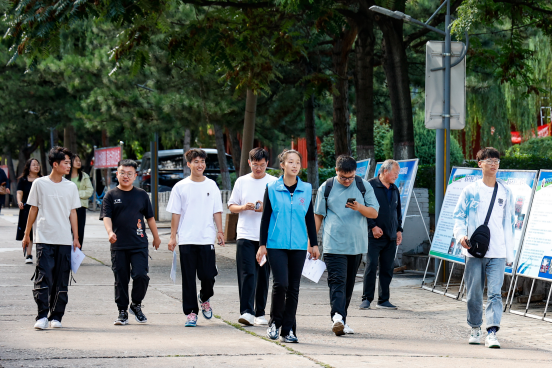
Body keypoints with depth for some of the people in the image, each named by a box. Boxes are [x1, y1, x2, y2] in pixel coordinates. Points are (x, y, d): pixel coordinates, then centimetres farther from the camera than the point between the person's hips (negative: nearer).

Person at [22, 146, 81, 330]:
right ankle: (42, 316, -9)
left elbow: (73, 213, 13)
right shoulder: (39, 184, 2)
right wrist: (26, 234, 9)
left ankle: (56, 316, 10)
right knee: (43, 277, -11)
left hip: (65, 240, 3)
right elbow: (33, 210, 8)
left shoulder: (71, 187, 9)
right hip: (44, 239, -3)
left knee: (62, 281, 3)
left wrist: (76, 237, 8)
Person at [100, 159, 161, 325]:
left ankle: (136, 305, 11)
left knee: (141, 275, -11)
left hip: (139, 245, 0)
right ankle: (122, 311, 14)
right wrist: (110, 232, -23)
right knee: (121, 280, 3)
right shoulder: (111, 196, 5)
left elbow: (149, 217, 18)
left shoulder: (141, 194, 10)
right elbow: (106, 216, -5)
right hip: (119, 246, 0)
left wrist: (156, 237, 22)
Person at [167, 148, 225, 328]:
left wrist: (220, 231, 0)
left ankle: (205, 299, 27)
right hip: (186, 239, -1)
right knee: (188, 278, 1)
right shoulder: (180, 187, 4)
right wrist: (173, 237, 0)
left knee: (208, 275, -3)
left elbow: (217, 211, 10)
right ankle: (190, 313, 7)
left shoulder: (211, 185, 8)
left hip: (207, 239, 1)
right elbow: (175, 214, 5)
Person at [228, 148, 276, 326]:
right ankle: (246, 312, -16)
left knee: (263, 276, 5)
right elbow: (231, 206, 12)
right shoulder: (241, 181, 10)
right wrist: (244, 207, -9)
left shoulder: (274, 183, 6)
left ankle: (260, 313, 14)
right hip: (245, 235, 0)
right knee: (247, 273, -11)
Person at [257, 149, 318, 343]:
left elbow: (310, 218, 13)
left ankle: (288, 330, 11)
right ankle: (274, 322, 7)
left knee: (293, 288, 4)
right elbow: (265, 217, 3)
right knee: (280, 284, -14)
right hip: (276, 245, -3)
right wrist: (262, 245, 0)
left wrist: (314, 244, 11)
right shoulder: (272, 189, 1)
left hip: (298, 246, 3)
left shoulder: (306, 189, 7)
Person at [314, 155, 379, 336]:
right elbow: (318, 215, 11)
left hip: (357, 245, 3)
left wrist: (360, 208, -15)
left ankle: (341, 320, 17)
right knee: (337, 281, -16)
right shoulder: (326, 188, 5)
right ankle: (337, 317, -28)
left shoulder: (364, 186, 7)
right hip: (334, 245, -3)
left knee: (349, 284, 8)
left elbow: (374, 213, 6)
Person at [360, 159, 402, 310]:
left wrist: (399, 229, 15)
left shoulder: (394, 190, 17)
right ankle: (366, 299, -2)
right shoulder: (370, 185, -4)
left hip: (391, 236, 6)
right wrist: (373, 226, -14)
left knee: (387, 269, 6)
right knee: (371, 266, -8)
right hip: (375, 236, -6)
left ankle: (383, 300, 12)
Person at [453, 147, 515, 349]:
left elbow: (510, 222, 13)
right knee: (474, 293, 5)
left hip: (497, 252, 0)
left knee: (495, 292, -11)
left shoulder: (505, 192, 9)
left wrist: (509, 252, 10)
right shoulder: (471, 191, 5)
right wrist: (461, 234, -13)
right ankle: (475, 328, 23)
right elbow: (459, 215, 7)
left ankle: (492, 332, -15)